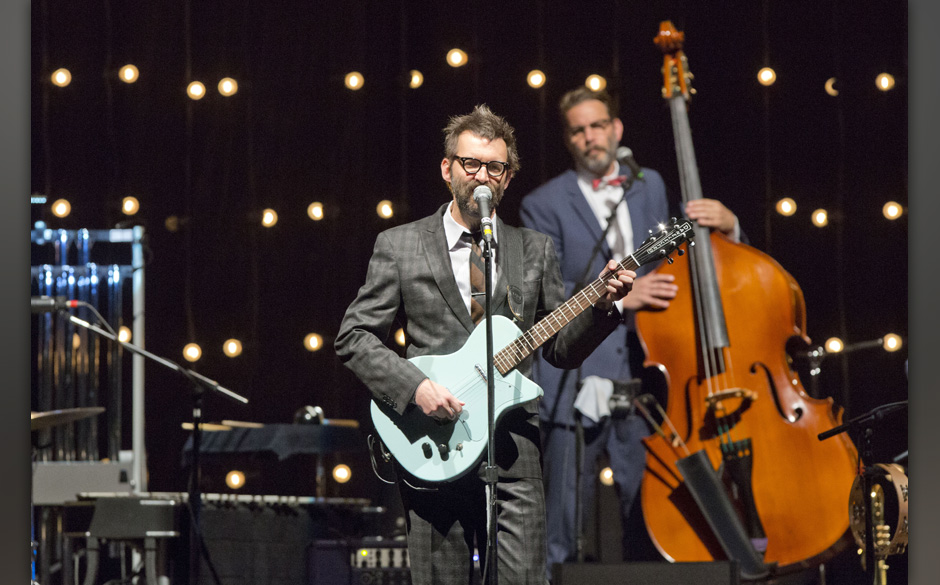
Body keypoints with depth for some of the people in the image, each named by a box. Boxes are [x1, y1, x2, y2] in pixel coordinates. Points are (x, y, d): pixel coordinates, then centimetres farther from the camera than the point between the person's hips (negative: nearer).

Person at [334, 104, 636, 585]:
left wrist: (600, 307, -3)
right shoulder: (399, 246, 8)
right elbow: (354, 337, 4)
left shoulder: (536, 251, 14)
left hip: (514, 454, 1)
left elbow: (561, 349, 16)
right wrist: (415, 386, -10)